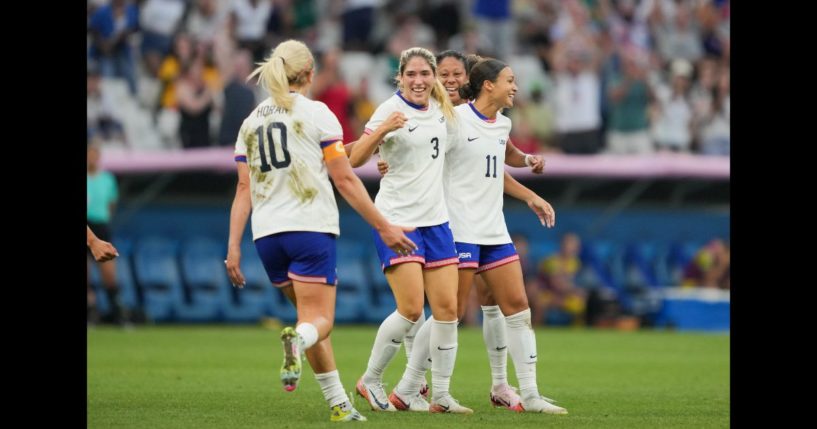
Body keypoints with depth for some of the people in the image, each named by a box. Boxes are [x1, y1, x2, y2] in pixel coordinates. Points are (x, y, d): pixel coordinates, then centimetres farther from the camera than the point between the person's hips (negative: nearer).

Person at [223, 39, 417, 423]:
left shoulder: (251, 122, 13)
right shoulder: (316, 113, -1)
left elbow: (244, 188, 8)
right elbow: (344, 180, -4)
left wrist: (234, 247, 7)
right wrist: (383, 227, 0)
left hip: (267, 233, 5)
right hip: (310, 228, -5)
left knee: (312, 315, 18)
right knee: (319, 321, -5)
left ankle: (338, 403, 14)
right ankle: (296, 341, -41)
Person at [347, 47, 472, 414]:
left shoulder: (442, 110, 8)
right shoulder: (392, 110, -11)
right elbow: (355, 160, -18)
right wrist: (382, 129, -33)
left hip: (435, 219, 6)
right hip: (397, 220, -6)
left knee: (447, 308, 0)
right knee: (411, 309, -13)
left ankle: (441, 395, 7)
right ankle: (370, 381, 5)